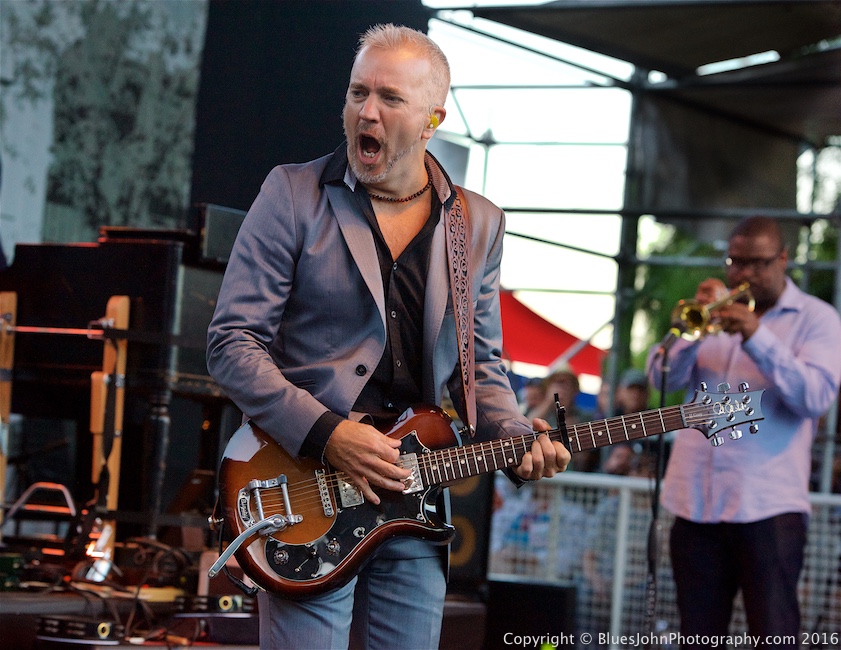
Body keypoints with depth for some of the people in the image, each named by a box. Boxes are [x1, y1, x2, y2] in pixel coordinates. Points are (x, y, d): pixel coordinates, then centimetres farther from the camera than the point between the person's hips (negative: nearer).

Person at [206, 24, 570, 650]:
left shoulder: (479, 224, 10)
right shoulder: (293, 194, -2)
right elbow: (232, 342, -5)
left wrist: (515, 437, -5)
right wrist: (325, 433, -17)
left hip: (414, 499, 4)